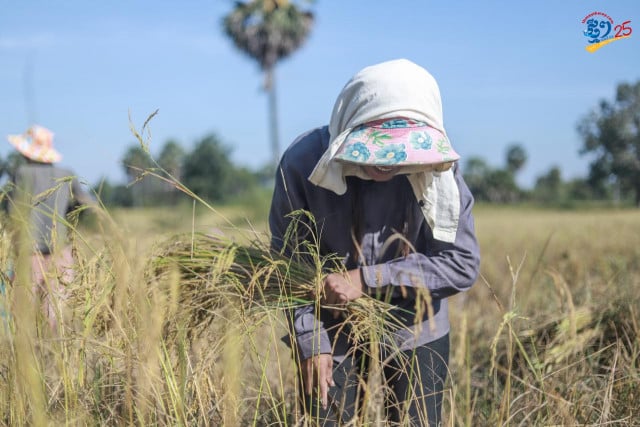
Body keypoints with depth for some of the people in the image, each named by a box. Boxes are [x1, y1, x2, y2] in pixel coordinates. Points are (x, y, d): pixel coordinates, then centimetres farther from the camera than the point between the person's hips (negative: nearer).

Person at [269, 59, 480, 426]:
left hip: (416, 332, 1)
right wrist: (310, 342, -13)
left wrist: (366, 279, -24)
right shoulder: (304, 162, -20)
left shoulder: (438, 168, -20)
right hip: (333, 332, 0)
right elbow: (289, 262, -10)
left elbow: (463, 265, -17)